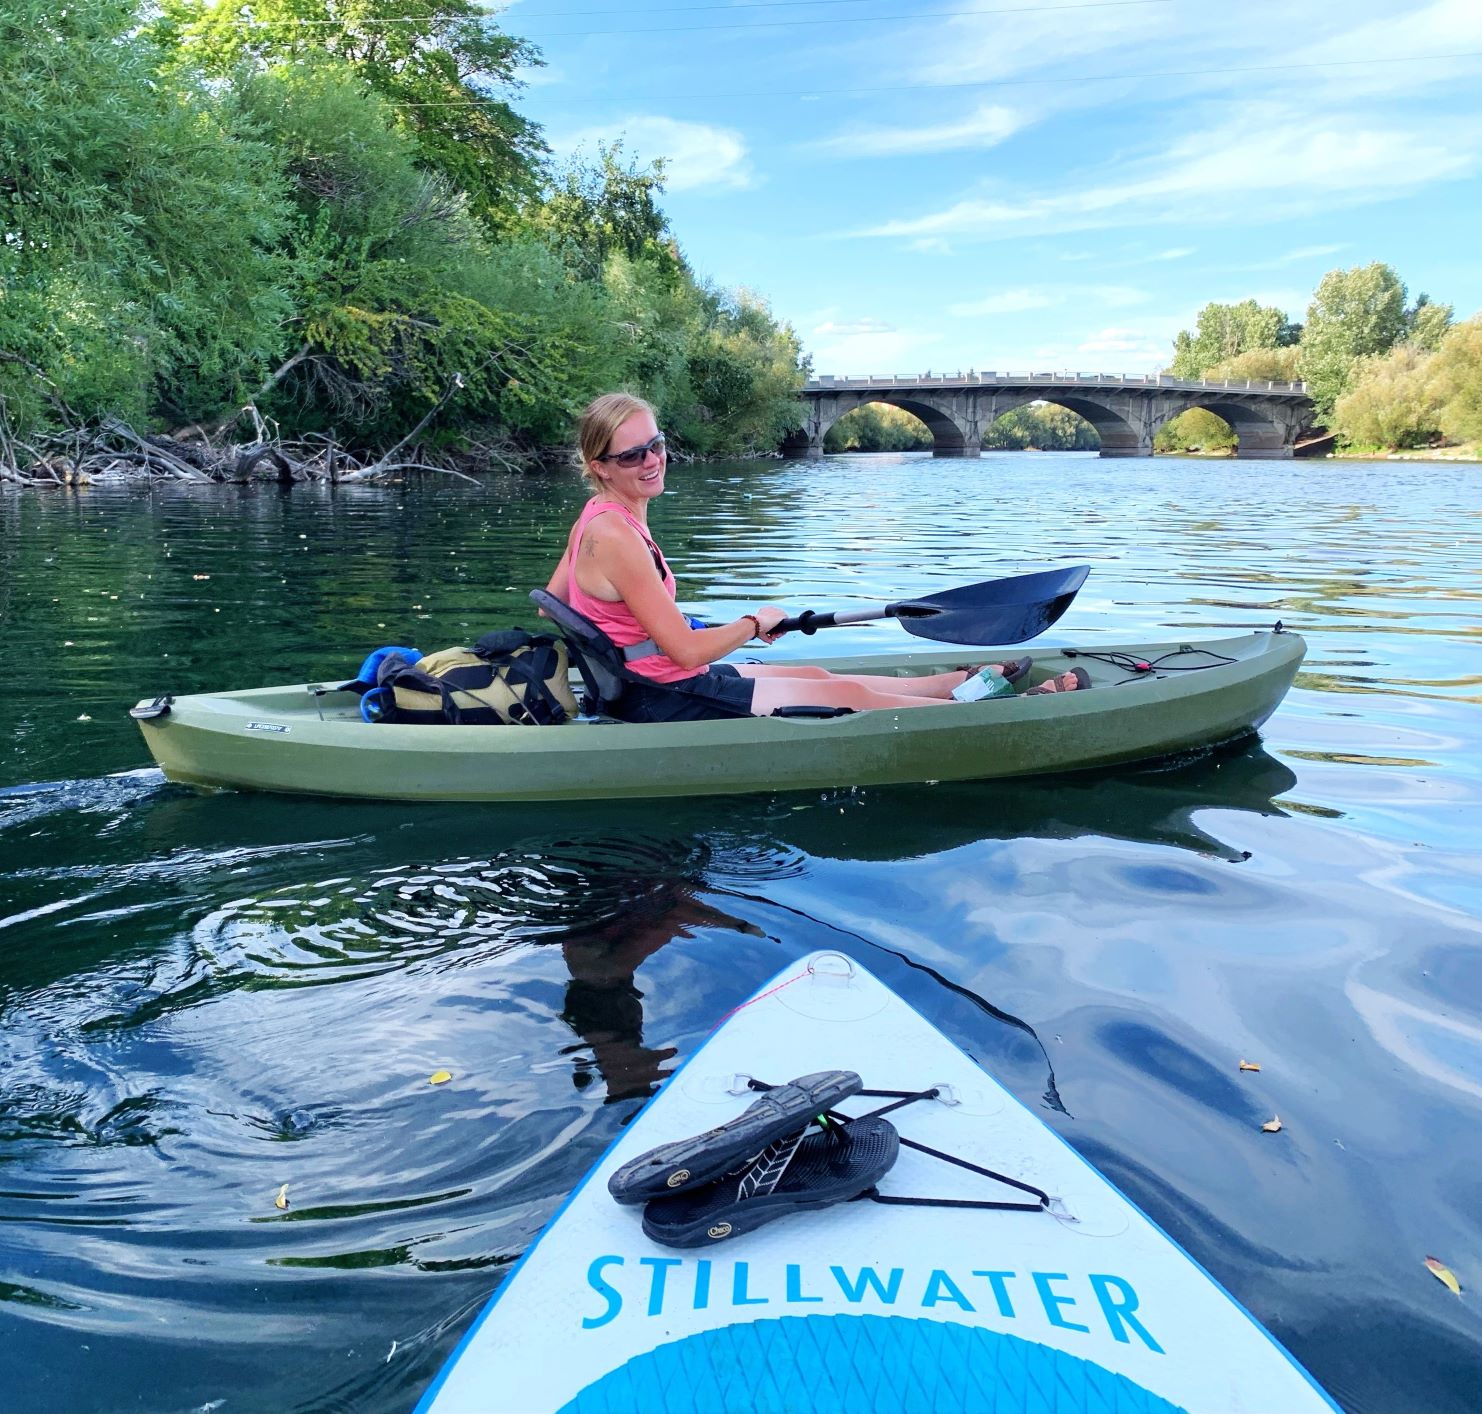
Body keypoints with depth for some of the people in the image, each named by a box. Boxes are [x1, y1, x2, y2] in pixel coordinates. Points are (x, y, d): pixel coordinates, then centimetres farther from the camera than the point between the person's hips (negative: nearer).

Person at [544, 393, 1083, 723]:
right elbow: (687, 650, -25)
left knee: (816, 675, 17)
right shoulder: (616, 535, -25)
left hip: (648, 685, 10)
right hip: (663, 703, -10)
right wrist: (757, 622, -9)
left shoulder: (596, 519, 5)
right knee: (845, 693, -1)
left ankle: (964, 681, 30)